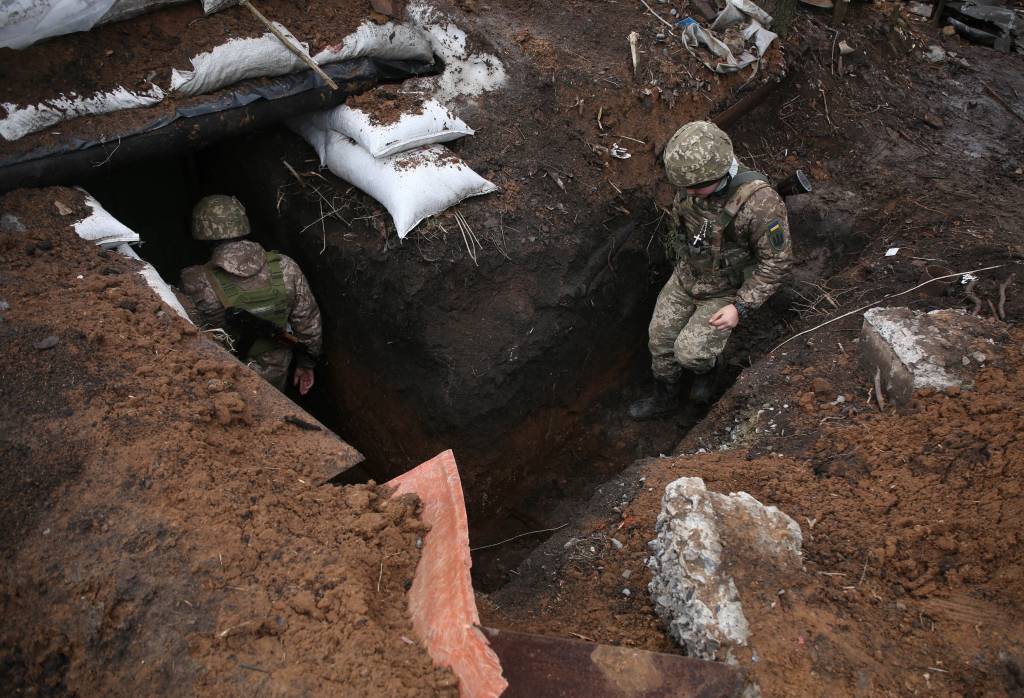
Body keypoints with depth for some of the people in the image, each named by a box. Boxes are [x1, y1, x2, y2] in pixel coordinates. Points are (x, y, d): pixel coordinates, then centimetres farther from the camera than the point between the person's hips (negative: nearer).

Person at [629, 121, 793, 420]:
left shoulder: (760, 202, -37)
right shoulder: (695, 178, -19)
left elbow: (778, 260, -24)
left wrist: (741, 308, -25)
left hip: (728, 290, -5)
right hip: (687, 275, 5)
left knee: (689, 352, -14)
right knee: (660, 338, 11)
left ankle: (705, 367, 24)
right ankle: (665, 397, 38)